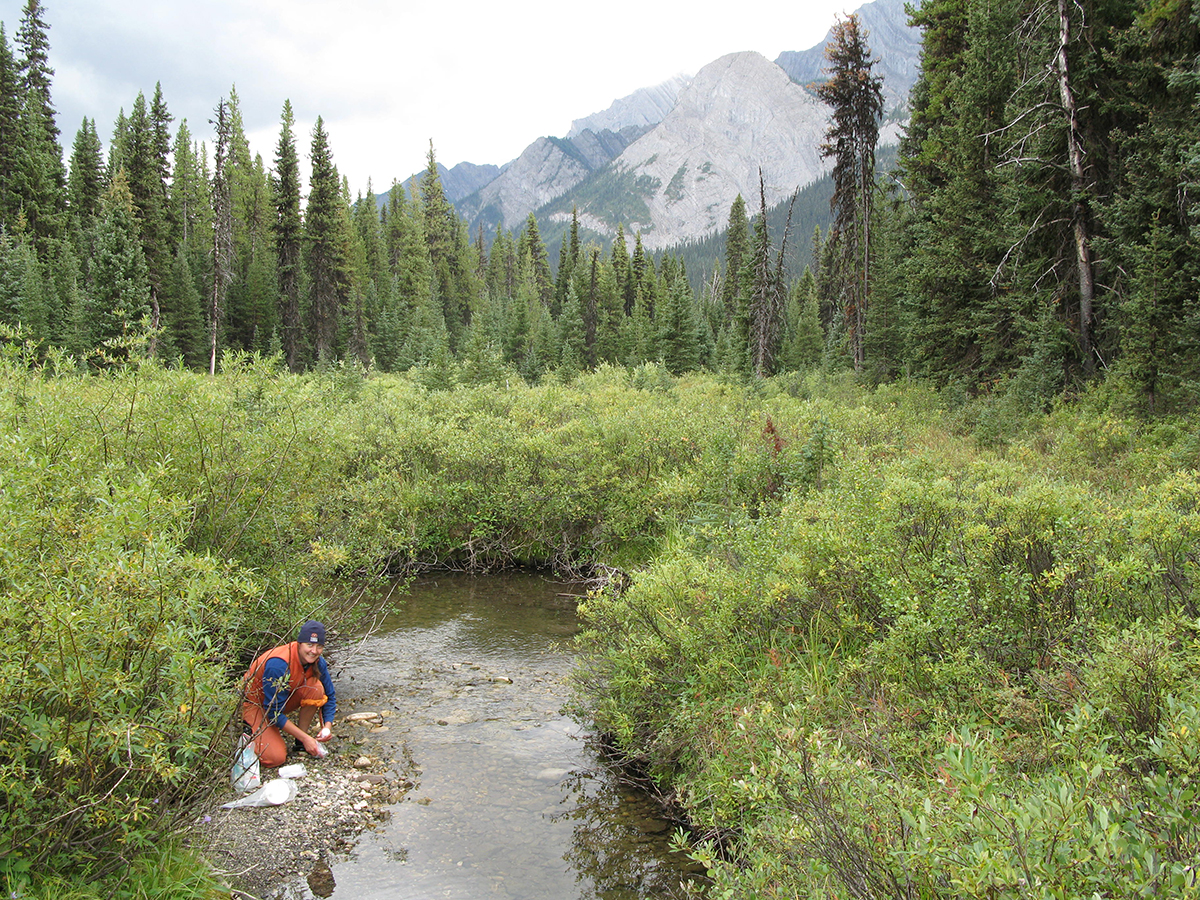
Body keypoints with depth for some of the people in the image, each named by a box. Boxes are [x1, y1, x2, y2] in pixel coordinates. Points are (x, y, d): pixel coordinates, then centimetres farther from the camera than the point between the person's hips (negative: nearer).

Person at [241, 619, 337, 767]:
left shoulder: (317, 661, -15)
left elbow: (329, 696, -1)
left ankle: (300, 743, -8)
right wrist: (306, 738, -28)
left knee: (316, 688, -24)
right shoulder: (278, 665, -35)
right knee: (275, 758, -22)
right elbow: (274, 712, -30)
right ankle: (252, 729, 8)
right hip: (256, 703, -6)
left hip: (285, 697, 6)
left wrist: (327, 726, -19)